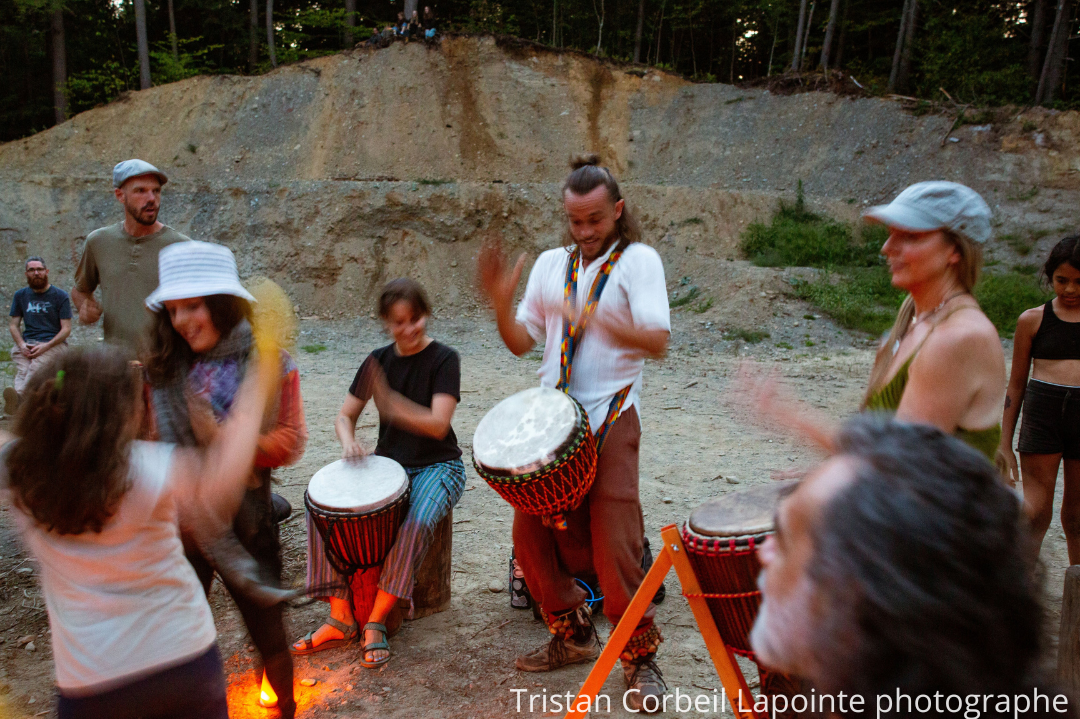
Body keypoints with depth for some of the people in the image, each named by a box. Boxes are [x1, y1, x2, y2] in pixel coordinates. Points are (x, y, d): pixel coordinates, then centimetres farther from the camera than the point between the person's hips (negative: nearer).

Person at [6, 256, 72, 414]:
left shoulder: (60, 296, 8)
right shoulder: (20, 295, 20)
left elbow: (66, 328, 1)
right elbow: (13, 325, 16)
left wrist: (46, 346, -14)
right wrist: (21, 344, -6)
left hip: (53, 343, -3)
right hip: (26, 344, 3)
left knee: (35, 367, -34)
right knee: (22, 370, -28)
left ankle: (18, 395, -58)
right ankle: (15, 401, -53)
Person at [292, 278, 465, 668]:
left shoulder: (443, 359, -9)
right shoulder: (378, 360, 6)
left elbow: (438, 424, -19)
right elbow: (344, 416, 10)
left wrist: (389, 401, -26)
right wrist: (349, 443, -12)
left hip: (437, 466, -5)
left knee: (416, 524, -34)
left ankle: (376, 622, -17)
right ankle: (341, 618, -8)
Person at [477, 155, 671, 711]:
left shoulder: (638, 260, -1)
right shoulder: (550, 264, 13)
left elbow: (658, 340, -15)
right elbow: (522, 342, 10)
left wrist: (600, 322, -32)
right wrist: (502, 304, -8)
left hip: (610, 419, -5)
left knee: (613, 542, -7)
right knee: (531, 534, 7)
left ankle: (640, 659, 13)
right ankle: (572, 635, 28)